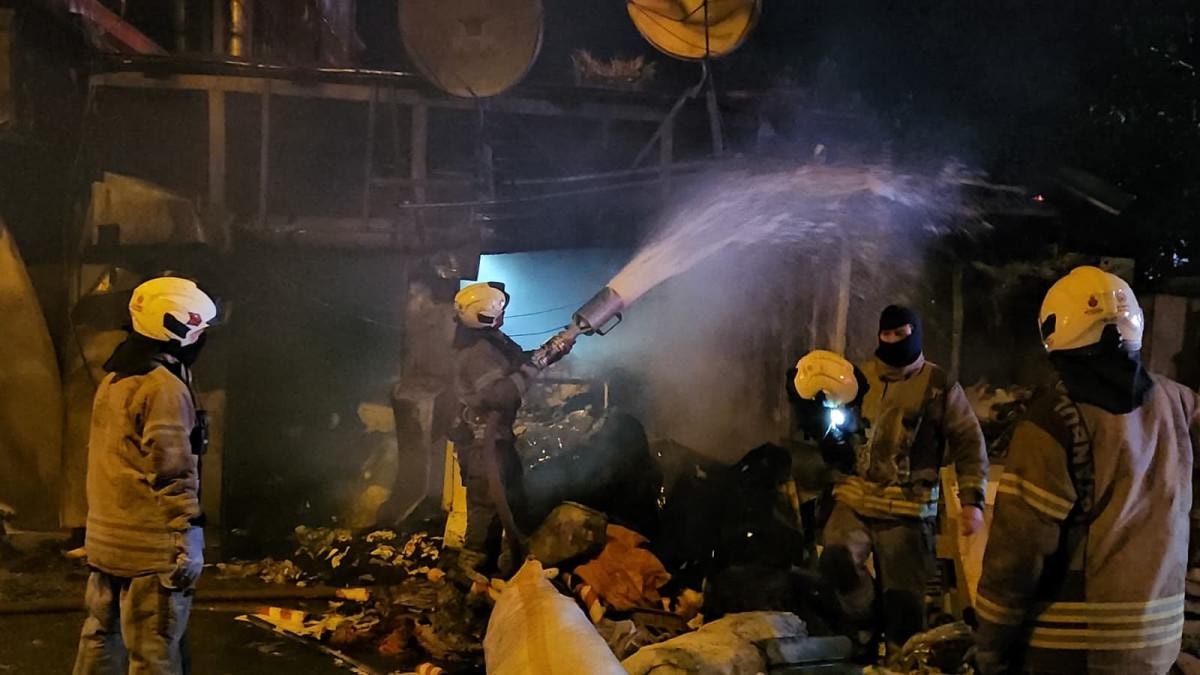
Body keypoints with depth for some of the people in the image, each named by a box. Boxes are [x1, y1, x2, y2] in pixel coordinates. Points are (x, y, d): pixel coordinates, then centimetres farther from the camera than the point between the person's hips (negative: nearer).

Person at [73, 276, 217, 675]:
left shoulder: (114, 380, 13)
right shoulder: (164, 387, -16)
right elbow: (173, 473, -20)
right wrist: (189, 538, -17)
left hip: (106, 540, 10)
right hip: (151, 546, -9)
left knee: (101, 638, 17)